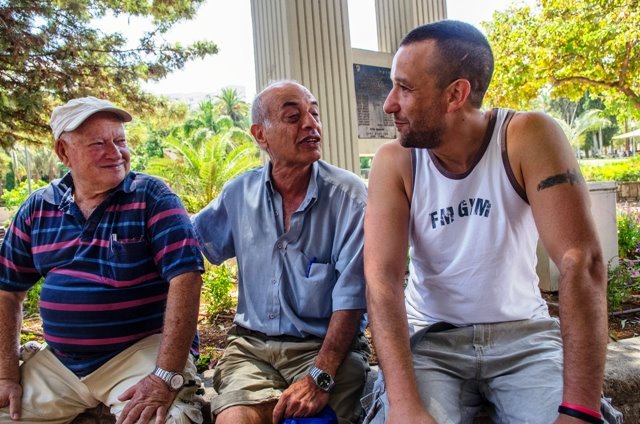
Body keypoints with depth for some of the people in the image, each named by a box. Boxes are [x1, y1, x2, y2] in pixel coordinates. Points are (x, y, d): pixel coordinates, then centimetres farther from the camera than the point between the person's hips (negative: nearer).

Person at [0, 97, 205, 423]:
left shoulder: (152, 197, -9)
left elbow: (185, 278, -19)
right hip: (57, 362, 5)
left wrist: (166, 377, -25)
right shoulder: (37, 209, 6)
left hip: (144, 351, -4)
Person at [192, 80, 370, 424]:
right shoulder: (240, 193, 3)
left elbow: (350, 297, -12)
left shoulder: (349, 195, -8)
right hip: (251, 344, 2)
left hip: (327, 345, -2)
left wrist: (320, 376, -21)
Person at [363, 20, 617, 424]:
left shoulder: (529, 138, -14)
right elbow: (382, 277, -19)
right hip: (431, 336, 0)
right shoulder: (394, 161, -11)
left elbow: (582, 262, -21)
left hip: (523, 332, 1)